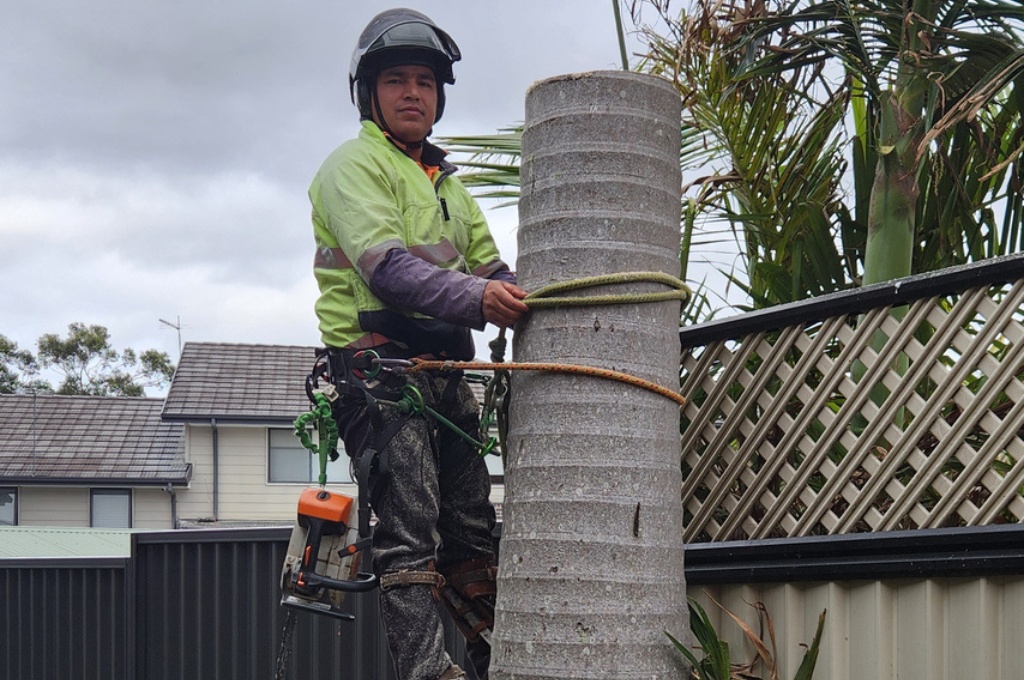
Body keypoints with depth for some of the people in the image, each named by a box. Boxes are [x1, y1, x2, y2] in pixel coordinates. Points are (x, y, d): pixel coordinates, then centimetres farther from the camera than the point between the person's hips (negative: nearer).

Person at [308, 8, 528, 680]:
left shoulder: (448, 184, 26)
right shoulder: (355, 165, -2)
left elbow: (490, 268, 17)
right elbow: (386, 265, -18)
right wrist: (472, 297, -33)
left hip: (444, 373, 8)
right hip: (378, 366, -8)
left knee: (473, 532, 8)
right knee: (412, 534, -16)